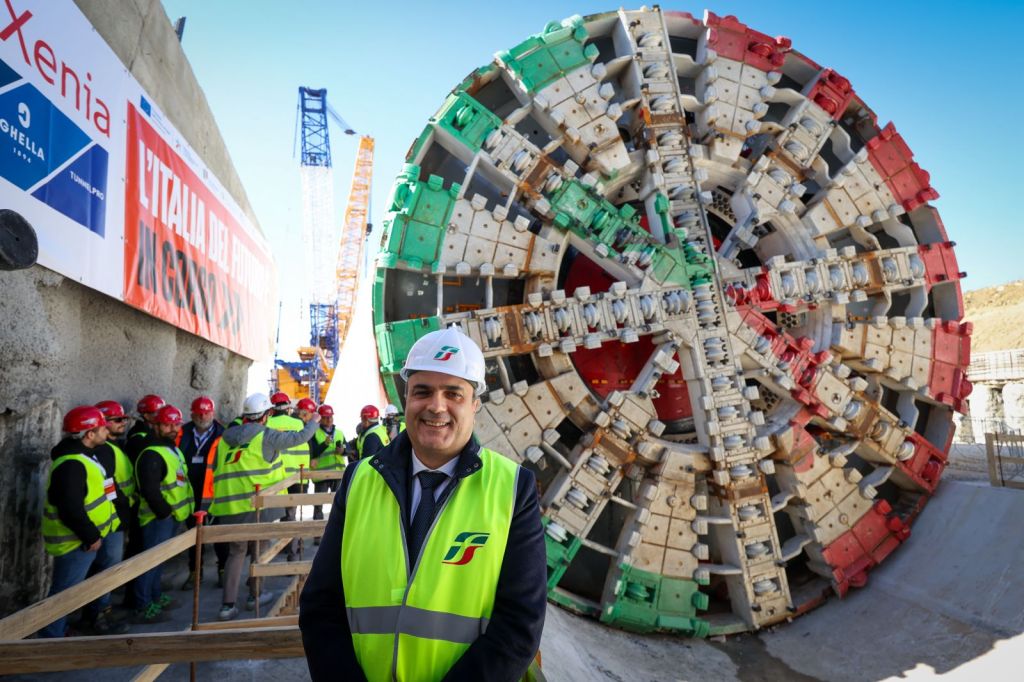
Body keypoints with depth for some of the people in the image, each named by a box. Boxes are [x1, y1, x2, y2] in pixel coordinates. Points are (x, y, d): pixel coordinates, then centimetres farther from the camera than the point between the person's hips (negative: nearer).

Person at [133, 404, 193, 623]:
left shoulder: (171, 448, 12)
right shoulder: (151, 455, -20)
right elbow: (150, 491, -26)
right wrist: (165, 512, -18)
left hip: (170, 515, 10)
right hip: (158, 517, -10)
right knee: (152, 560, -3)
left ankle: (155, 597, 32)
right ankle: (143, 608, 5)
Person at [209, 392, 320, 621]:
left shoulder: (226, 438, 12)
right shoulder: (266, 436, -6)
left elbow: (217, 470, 20)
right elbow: (300, 437, 0)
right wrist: (313, 422, 18)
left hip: (227, 507, 5)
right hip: (255, 504, -5)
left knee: (236, 552, 15)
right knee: (259, 549, 14)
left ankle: (228, 604, 10)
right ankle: (255, 596, 25)